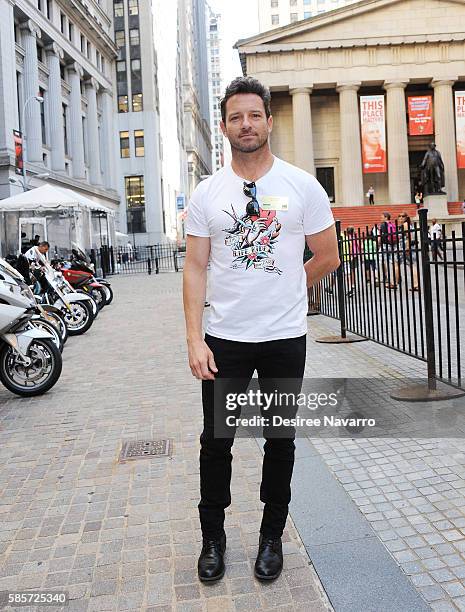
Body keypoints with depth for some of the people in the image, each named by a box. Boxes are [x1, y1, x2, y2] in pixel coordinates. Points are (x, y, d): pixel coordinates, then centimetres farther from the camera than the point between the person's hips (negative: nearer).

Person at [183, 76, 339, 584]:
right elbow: (195, 268, -2)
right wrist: (194, 339, -10)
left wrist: (281, 291, 8)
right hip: (224, 339, 1)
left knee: (280, 442, 12)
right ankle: (212, 537, 31)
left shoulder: (302, 185, -1)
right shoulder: (206, 194, 1)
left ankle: (272, 537, 33)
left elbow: (328, 258, 5)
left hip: (285, 337, 0)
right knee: (216, 441, 10)